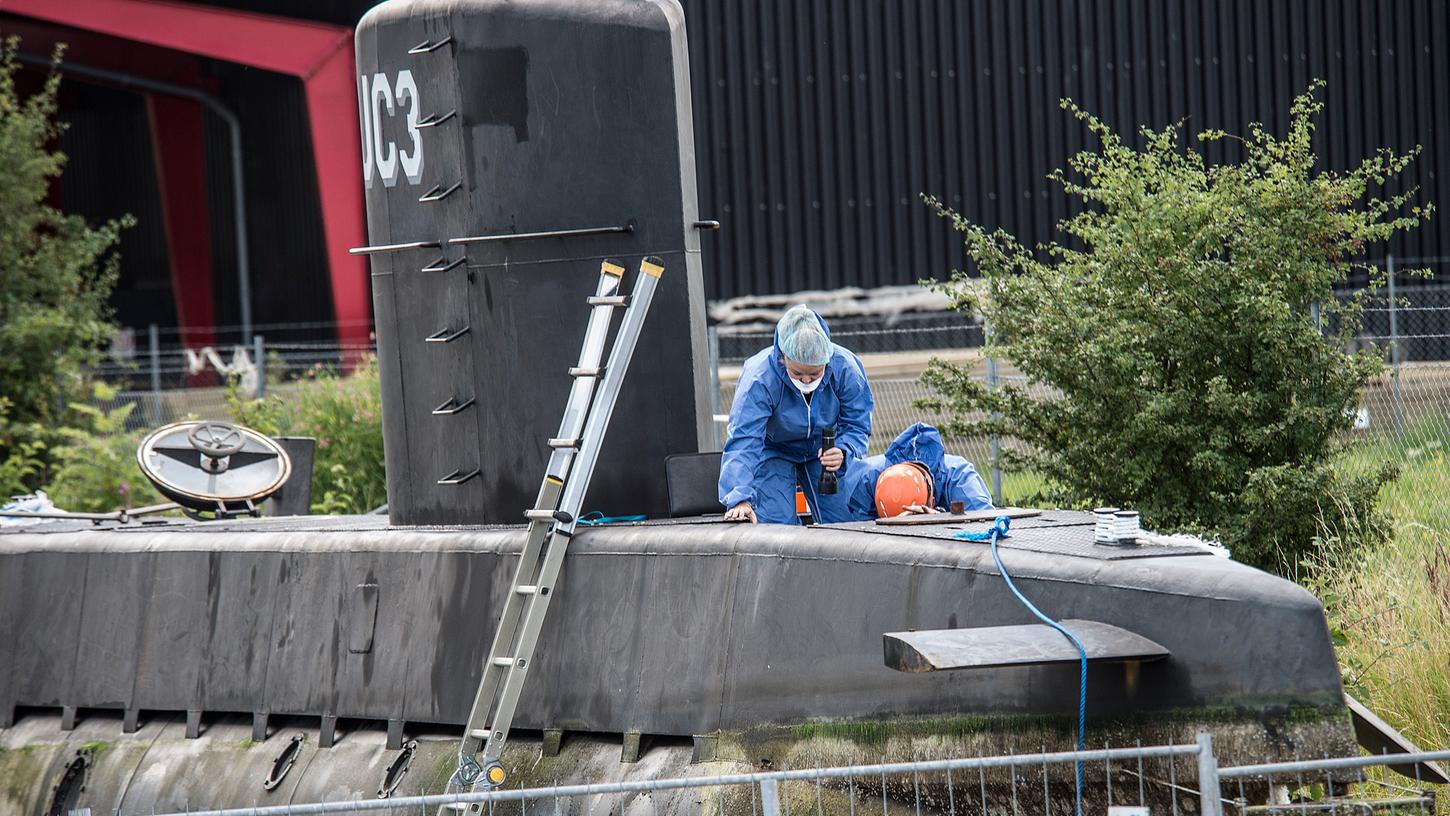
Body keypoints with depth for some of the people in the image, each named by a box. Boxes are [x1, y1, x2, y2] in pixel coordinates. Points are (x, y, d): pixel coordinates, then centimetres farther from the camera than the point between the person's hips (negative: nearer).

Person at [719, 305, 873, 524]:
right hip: (772, 452, -3)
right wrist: (740, 499, -53)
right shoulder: (759, 378, -36)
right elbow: (743, 441, -40)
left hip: (823, 451, 3)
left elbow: (856, 426, -15)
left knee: (842, 523, -3)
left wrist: (842, 453, -39)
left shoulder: (845, 368, -27)